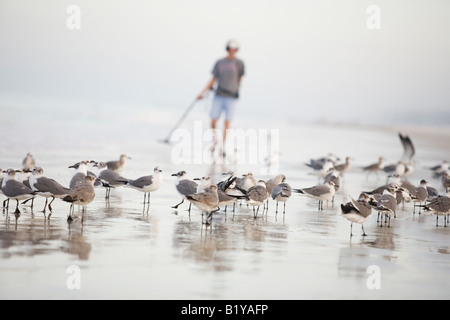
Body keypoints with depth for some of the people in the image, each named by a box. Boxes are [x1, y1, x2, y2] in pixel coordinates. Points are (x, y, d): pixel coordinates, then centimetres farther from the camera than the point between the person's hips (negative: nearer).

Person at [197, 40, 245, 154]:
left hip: (231, 97, -1)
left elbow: (239, 79, 12)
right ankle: (215, 139, 27)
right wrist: (203, 92, 4)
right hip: (218, 96, 1)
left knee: (227, 123, -6)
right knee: (213, 121, -1)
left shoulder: (239, 63, 2)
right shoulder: (219, 62, 7)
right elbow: (214, 79, 9)